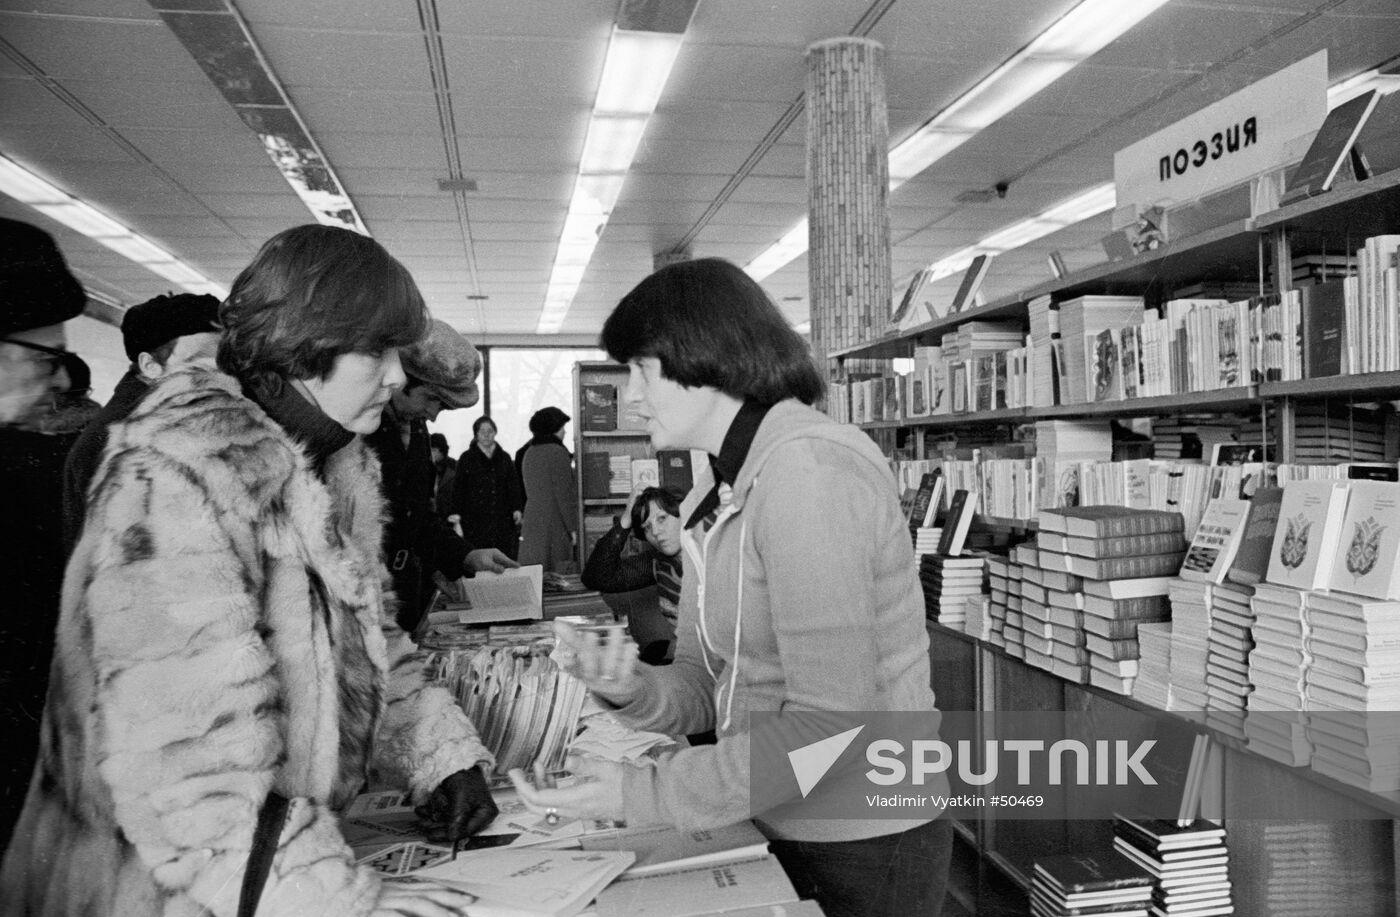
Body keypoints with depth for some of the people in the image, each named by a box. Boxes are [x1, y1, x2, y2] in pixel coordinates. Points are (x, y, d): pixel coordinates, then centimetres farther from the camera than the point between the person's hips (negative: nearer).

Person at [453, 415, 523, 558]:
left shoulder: (505, 458, 15)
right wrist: (457, 513, -4)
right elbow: (459, 489, 3)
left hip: (502, 518, 3)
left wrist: (516, 508, 0)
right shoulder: (467, 459, 6)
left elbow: (513, 485, 12)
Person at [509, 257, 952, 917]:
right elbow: (705, 686, 5)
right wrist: (629, 687, -16)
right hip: (781, 834, 8)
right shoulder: (719, 492, 7)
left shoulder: (807, 466, -22)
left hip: (865, 849, -7)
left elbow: (830, 722, -27)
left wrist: (643, 795, -23)